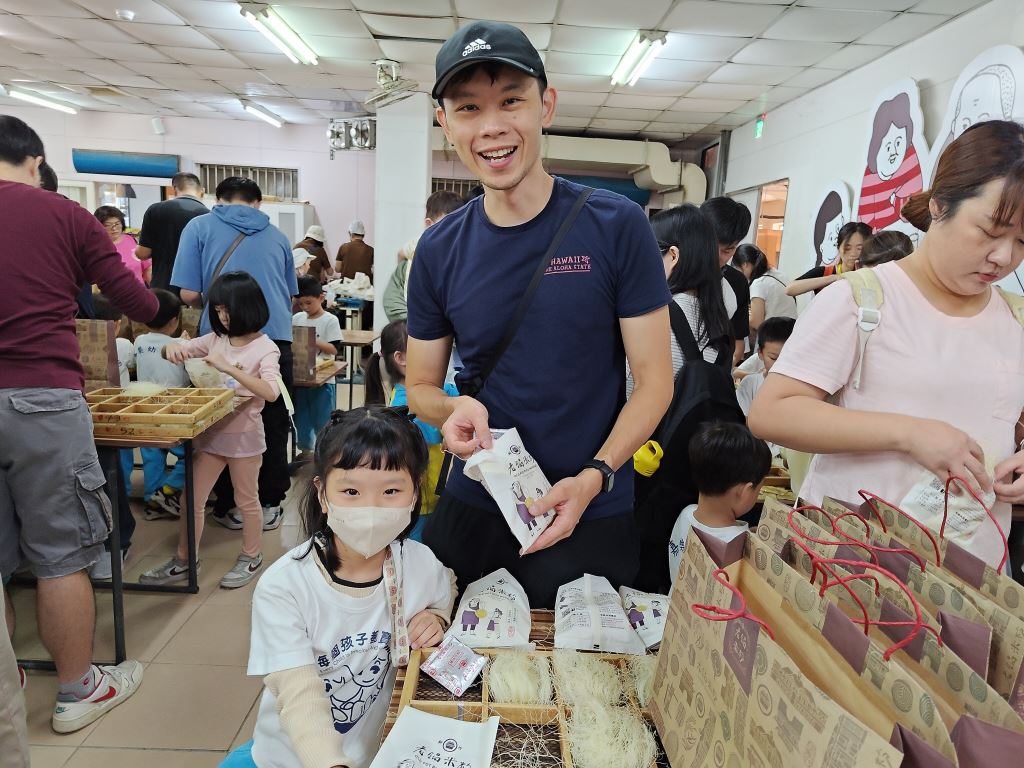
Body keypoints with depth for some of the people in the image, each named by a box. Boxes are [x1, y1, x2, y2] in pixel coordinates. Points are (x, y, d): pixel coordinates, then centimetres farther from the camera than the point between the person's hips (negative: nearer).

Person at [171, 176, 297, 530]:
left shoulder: (200, 227, 7)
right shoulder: (277, 235, 15)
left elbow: (188, 293, 0)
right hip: (276, 337, 2)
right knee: (273, 425, 12)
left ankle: (232, 506, 19)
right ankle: (269, 505, 19)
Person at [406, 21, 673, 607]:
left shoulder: (617, 226, -11)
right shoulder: (439, 250, -2)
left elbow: (655, 380, -8)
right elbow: (420, 383, 6)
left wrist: (593, 477, -22)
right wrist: (454, 410, -17)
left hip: (591, 518, -2)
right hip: (472, 509, 3)